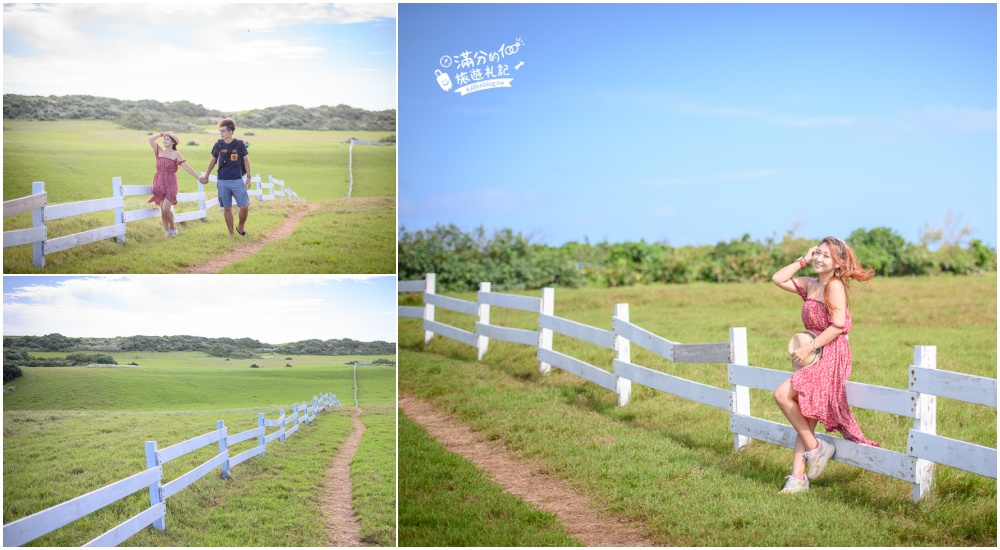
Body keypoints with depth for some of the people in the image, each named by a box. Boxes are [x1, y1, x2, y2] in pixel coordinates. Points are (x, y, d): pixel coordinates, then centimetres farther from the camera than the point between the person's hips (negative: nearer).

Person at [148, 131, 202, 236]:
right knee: (162, 210, 4)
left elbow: (186, 167, -6)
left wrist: (198, 178, -10)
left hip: (170, 185, -4)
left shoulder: (176, 154, -3)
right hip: (159, 183, 4)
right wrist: (162, 134, 5)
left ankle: (173, 227, 11)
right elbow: (151, 139, 0)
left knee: (166, 209, -13)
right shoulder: (160, 151, 8)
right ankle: (166, 231, 12)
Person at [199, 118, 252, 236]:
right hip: (222, 182, 1)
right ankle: (231, 234, 14)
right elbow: (213, 161, 15)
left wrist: (248, 177, 2)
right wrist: (206, 176, 22)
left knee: (245, 207, -8)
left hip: (237, 181, -1)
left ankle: (240, 228, 17)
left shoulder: (240, 145, -3)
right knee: (227, 208, 4)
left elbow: (246, 161, 6)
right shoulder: (218, 145, 2)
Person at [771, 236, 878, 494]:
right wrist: (803, 260, 9)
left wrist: (809, 347, -18)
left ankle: (815, 448, -7)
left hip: (831, 357, -8)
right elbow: (778, 279, 13)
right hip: (814, 358, 9)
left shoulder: (835, 285, -11)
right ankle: (798, 478, 5)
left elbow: (839, 325, -18)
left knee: (782, 394, -21)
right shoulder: (810, 285, 13)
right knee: (805, 419, 5)